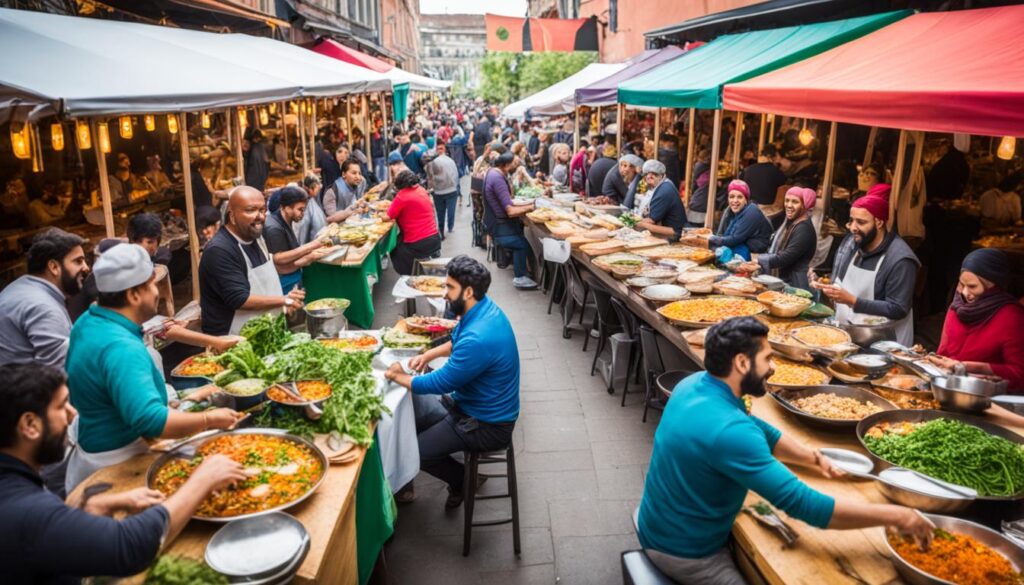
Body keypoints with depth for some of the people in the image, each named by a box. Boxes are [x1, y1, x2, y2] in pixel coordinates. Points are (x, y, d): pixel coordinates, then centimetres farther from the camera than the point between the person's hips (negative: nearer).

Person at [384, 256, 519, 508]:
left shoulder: (478, 339, -34)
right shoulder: (482, 307, -4)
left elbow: (441, 383, -23)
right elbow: (457, 341, 17)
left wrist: (401, 378, -8)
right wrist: (429, 354, 2)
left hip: (487, 425, -10)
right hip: (468, 402, 10)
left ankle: (464, 482, 15)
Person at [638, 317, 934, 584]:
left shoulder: (696, 384, -5)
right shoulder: (728, 429, -34)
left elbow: (758, 431, 10)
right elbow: (803, 504, -32)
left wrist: (815, 458, -3)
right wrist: (897, 516, -23)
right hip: (684, 552, -8)